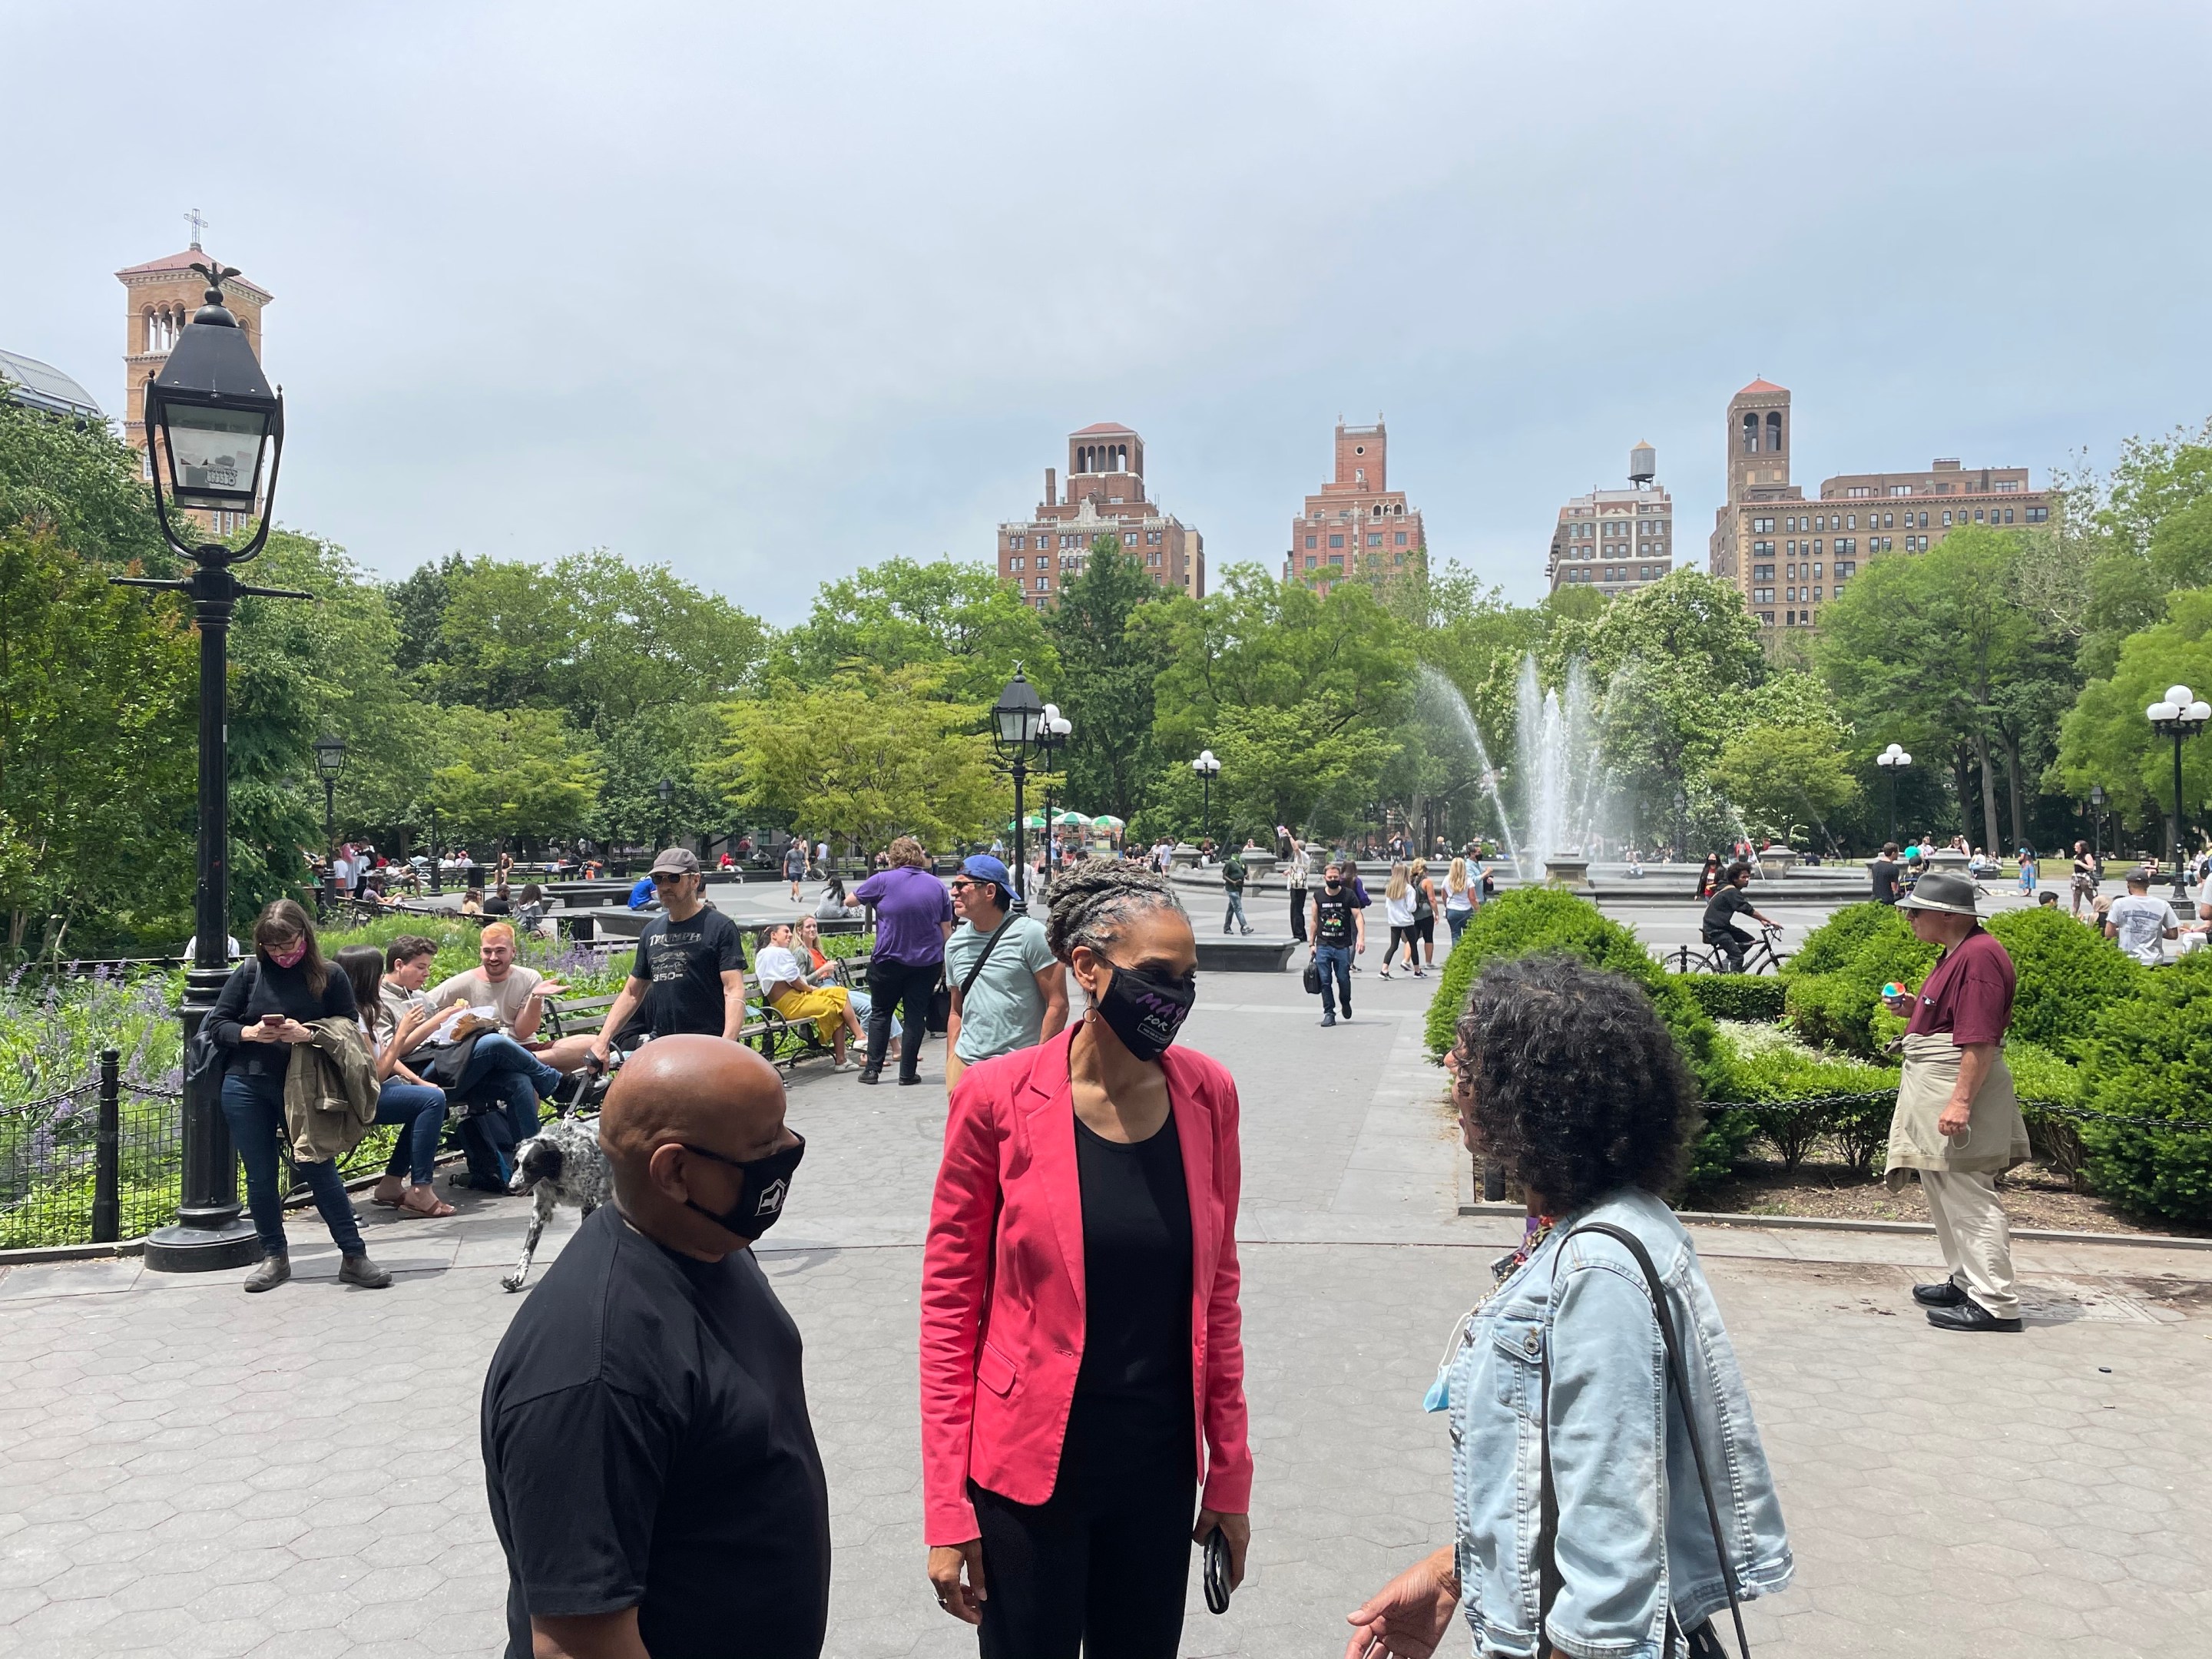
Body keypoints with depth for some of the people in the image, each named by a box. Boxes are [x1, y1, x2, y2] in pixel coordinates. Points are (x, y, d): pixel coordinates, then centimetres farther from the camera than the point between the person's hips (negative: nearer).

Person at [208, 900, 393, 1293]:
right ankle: (274, 1257, 24)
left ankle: (353, 1256, 8)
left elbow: (349, 1031, -4)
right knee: (260, 1176, 8)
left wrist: (307, 1034, -21)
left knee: (321, 1170, 1)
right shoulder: (249, 972, 1)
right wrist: (250, 1033, -15)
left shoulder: (329, 977, -3)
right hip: (247, 1087, 2)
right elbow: (217, 1024, 5)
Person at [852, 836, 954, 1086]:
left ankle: (872, 1069, 10)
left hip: (889, 960, -2)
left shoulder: (883, 881, -7)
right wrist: (946, 962, 14)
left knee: (881, 1013, 11)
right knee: (915, 1015, 7)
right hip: (927, 962, 2)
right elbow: (946, 929, 5)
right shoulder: (938, 886, 4)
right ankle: (908, 1072, 8)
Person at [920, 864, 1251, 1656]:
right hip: (1031, 1463, -3)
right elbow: (950, 1306, -8)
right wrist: (947, 1512, -8)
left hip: (1160, 1464, 3)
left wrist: (1230, 1473, 6)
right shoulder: (1000, 1096, -14)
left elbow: (1216, 1290, 4)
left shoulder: (1207, 1094, -4)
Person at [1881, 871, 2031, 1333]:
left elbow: (1980, 1039, -24)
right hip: (1936, 1088, 11)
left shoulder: (1979, 956, -18)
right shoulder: (1956, 953, 15)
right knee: (1945, 1193, 18)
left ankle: (1995, 1304, 0)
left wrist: (1960, 1102, -27)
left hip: (1959, 1085, -11)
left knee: (1969, 1198, -6)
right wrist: (1914, 1008, 9)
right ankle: (1966, 1283, 29)